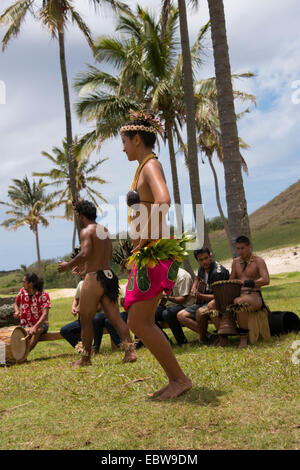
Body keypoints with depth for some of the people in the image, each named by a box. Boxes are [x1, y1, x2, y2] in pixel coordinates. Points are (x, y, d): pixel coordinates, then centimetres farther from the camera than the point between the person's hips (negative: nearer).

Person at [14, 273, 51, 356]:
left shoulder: (43, 295, -14)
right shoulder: (22, 291, 1)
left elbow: (45, 314, -23)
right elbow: (16, 303, 20)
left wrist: (35, 327, -37)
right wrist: (17, 311, -5)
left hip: (40, 324, -4)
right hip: (25, 325, 4)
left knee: (37, 331, -38)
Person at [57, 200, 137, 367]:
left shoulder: (87, 231, -8)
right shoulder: (105, 230, 17)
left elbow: (85, 254, -22)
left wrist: (68, 265, -8)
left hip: (94, 278, -7)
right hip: (109, 276, 7)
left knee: (86, 319, 5)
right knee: (116, 317, 5)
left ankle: (86, 358, 12)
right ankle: (130, 350, -5)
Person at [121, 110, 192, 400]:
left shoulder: (151, 165, -10)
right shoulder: (145, 168, 19)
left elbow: (163, 201, -31)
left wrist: (144, 240, -22)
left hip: (155, 253, -10)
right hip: (147, 255, 10)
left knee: (138, 323, -8)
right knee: (141, 322, 11)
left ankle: (179, 379, 2)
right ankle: (174, 380, 17)